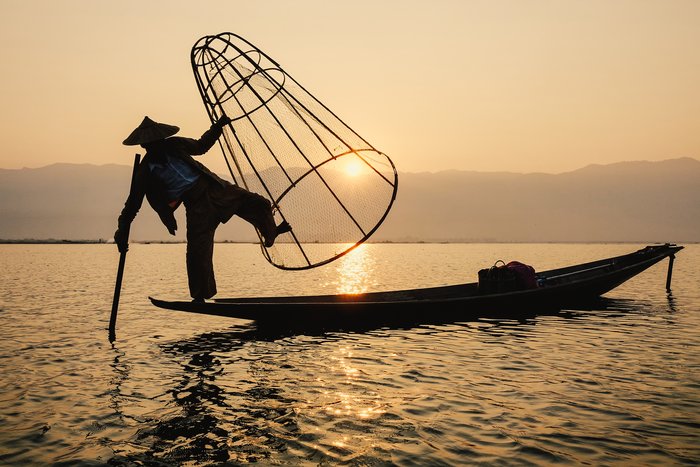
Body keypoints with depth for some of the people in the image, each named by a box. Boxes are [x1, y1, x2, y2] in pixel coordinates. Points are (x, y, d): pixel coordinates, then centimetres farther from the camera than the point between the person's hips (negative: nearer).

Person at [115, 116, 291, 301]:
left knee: (258, 204, 3)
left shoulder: (173, 145, 2)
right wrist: (122, 232, -3)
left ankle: (270, 234, 35)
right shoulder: (145, 172, -5)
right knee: (198, 250, -12)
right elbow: (133, 204, 1)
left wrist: (218, 126, 13)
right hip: (196, 205, -3)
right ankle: (200, 296, 7)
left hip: (214, 187, 4)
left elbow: (200, 146, 20)